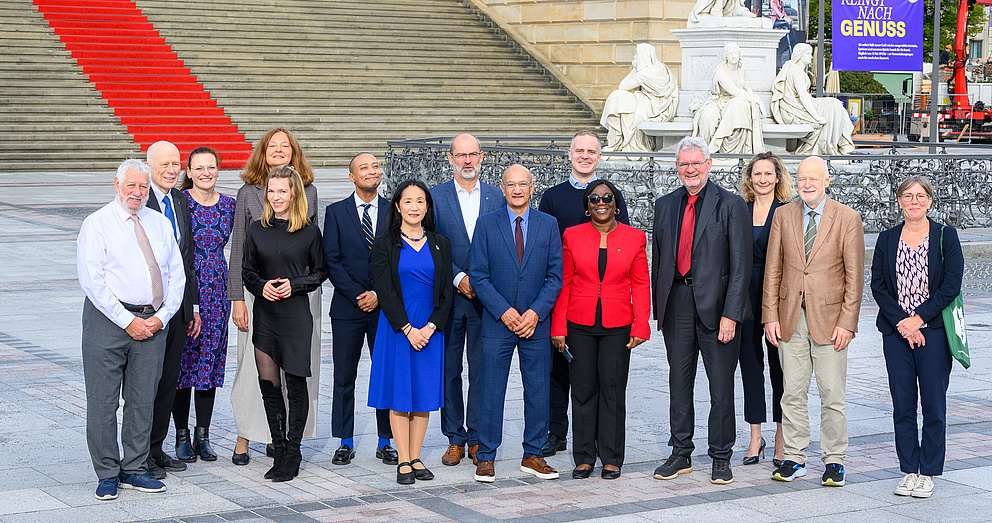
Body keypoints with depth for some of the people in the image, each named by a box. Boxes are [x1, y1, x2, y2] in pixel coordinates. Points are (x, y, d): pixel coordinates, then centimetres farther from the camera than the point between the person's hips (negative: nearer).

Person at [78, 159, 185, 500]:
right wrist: (128, 321, -14)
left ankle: (134, 469, 19)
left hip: (154, 322, 4)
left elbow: (176, 275, 10)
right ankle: (107, 473, 9)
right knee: (103, 401, -2)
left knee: (143, 399, 9)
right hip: (108, 318, -4)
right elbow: (92, 280, -10)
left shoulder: (160, 224, 13)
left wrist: (161, 317, -5)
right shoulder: (97, 224, -2)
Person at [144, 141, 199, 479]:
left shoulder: (182, 200, 12)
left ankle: (156, 448, 23)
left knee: (169, 381, 12)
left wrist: (193, 305, 16)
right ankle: (141, 456, 11)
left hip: (179, 306, 7)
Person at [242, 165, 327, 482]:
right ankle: (279, 453, 15)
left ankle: (292, 455, 9)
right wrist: (261, 286, -8)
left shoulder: (309, 232, -1)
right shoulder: (257, 230, 7)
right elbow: (247, 272, 12)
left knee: (296, 385, 0)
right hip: (264, 314, 3)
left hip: (296, 315, -3)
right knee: (268, 385, 4)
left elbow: (320, 273, 6)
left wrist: (294, 285, -10)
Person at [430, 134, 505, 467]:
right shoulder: (435, 197, 3)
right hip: (448, 295, -1)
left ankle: (477, 439, 10)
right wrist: (459, 278, -12)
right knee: (449, 369, 4)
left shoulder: (497, 198, 7)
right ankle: (455, 439, 13)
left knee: (482, 368, 2)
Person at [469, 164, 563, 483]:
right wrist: (504, 311, -12)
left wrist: (535, 312, -10)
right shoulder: (486, 224, 1)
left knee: (538, 391, 5)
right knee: (491, 392, 0)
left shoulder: (548, 225, 5)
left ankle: (532, 456, 16)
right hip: (497, 323, -1)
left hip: (536, 322, 2)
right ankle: (486, 458, 9)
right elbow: (478, 275, -2)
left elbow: (555, 275, 2)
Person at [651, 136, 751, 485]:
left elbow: (740, 265, -7)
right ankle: (680, 455, 20)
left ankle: (721, 458, 14)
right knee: (679, 384, 10)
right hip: (677, 307, 4)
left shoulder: (731, 205, -3)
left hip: (716, 307, -4)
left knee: (721, 387, 3)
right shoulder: (665, 205, 11)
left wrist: (730, 315, -14)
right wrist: (660, 311, 10)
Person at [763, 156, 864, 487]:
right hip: (790, 318, 3)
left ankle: (834, 461, 13)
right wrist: (770, 316, 1)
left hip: (830, 319, -3)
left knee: (832, 395, 1)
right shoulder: (783, 215, 7)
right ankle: (794, 459, 16)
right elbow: (773, 269, 8)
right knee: (792, 393, 6)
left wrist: (847, 322, -9)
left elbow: (855, 276, -3)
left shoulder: (847, 218, -2)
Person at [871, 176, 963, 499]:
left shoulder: (946, 236, 0)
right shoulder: (887, 239, 8)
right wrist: (901, 322, -9)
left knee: (933, 405, 0)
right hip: (896, 331, 3)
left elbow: (951, 285, -6)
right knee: (902, 404, 5)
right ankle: (909, 471, 14)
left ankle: (928, 473, 9)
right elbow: (877, 285, 4)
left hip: (933, 330, -2)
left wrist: (918, 318, -12)